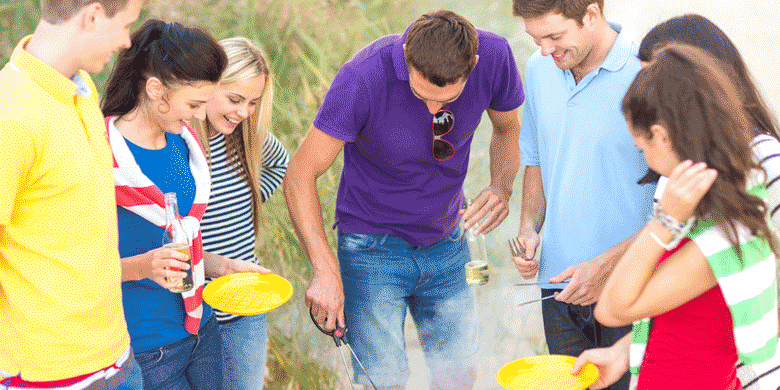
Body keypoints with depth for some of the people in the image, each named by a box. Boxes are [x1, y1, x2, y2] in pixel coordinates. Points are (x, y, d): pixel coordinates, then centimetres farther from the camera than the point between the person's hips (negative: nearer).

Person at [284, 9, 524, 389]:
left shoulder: (494, 57, -17)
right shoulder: (364, 76, -28)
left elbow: (508, 128, 6)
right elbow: (300, 175, -21)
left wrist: (501, 187, -15)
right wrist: (326, 269, -31)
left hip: (447, 242, 4)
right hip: (374, 245, -4)